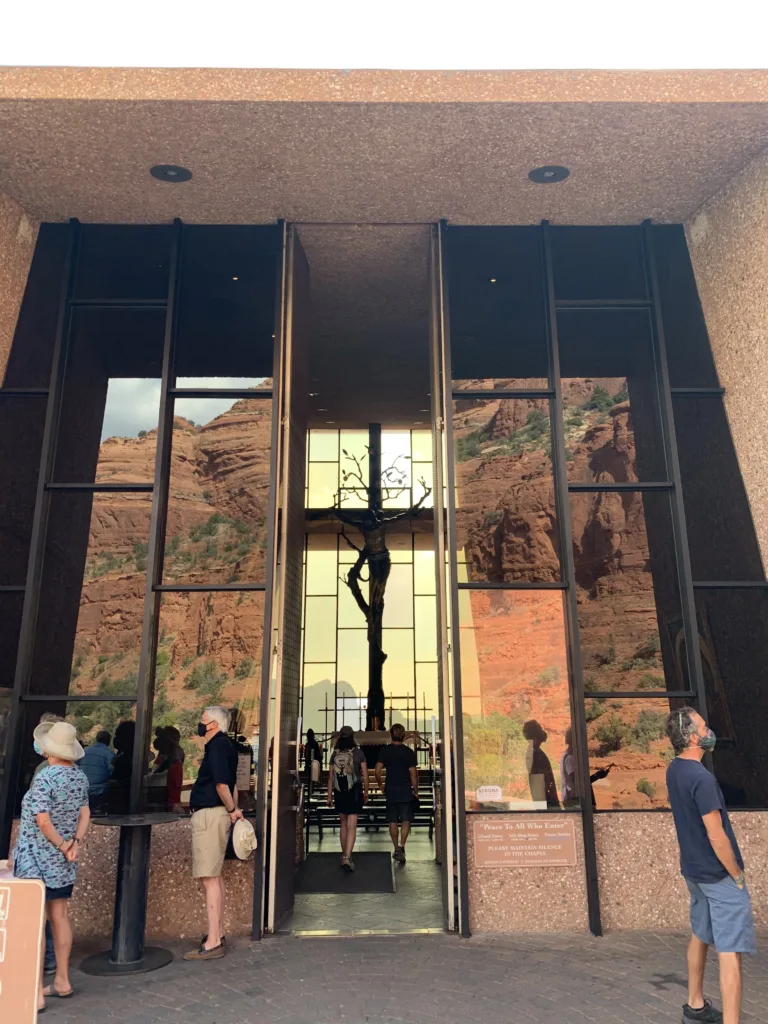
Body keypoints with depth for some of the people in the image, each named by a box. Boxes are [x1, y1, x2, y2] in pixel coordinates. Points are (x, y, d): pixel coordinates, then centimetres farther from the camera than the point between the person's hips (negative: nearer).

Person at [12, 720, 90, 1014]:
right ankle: (62, 981, 26)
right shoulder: (79, 776, 2)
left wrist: (63, 846, -11)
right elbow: (84, 813, 3)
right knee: (59, 915, 16)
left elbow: (43, 821, -23)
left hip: (36, 860, -7)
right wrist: (76, 843, -6)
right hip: (63, 862, 7)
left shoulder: (45, 777, -20)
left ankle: (36, 992, 1)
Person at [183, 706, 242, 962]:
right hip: (216, 814, 10)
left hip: (209, 815, -10)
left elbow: (221, 783, -24)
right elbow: (231, 782, 17)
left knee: (209, 878, -7)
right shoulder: (224, 745, 15)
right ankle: (217, 933, 28)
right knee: (215, 876, 17)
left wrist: (231, 810, -10)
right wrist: (233, 810, 13)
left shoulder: (217, 746, -16)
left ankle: (213, 943, -4)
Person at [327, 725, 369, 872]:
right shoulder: (358, 752, -4)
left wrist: (329, 795, 11)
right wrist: (366, 792, 10)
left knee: (344, 824, 18)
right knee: (351, 826, -4)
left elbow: (330, 777, 3)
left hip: (339, 793, 3)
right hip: (354, 792, -3)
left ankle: (344, 856, 26)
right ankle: (347, 857, -17)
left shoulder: (335, 754, 2)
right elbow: (365, 775, -1)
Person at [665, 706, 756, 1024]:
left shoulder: (673, 770, 1)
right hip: (719, 875, -9)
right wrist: (737, 876, -12)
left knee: (700, 936, 22)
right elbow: (716, 836, -22)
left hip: (693, 870, 9)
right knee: (730, 951, -4)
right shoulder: (701, 778, -26)